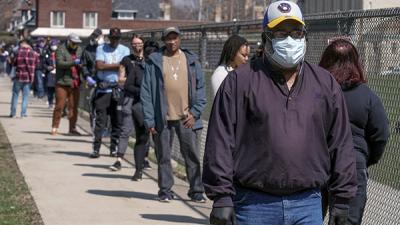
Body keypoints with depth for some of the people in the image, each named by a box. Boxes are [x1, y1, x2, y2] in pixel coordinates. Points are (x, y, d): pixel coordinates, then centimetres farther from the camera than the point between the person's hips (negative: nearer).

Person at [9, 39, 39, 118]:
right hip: (28, 78, 2)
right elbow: (37, 62, 9)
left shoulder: (19, 52, -10)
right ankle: (23, 113, 5)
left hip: (19, 76, -2)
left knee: (15, 95, 10)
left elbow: (14, 63, -4)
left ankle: (13, 113, 11)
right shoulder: (34, 53, 0)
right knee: (25, 96, 9)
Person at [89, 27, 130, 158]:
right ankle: (96, 148, -2)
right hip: (103, 89, -1)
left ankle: (114, 148, 13)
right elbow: (99, 66, -7)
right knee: (100, 119, -4)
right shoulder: (101, 48, 8)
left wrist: (106, 66, -7)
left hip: (118, 89, 1)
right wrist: (117, 65, -4)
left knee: (117, 120, 4)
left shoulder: (124, 50, 10)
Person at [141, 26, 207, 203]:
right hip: (162, 117, -1)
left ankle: (196, 190, 10)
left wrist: (195, 112, -3)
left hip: (185, 117, 1)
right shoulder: (154, 61, 2)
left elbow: (200, 88, 8)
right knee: (163, 156, 6)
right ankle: (165, 190, 18)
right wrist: (149, 119, -6)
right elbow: (146, 91, 0)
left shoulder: (191, 60, 7)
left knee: (192, 154, 1)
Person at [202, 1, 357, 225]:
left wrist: (342, 198, 10)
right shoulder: (240, 81, 0)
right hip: (254, 205, -2)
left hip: (308, 206, 3)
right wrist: (221, 197, -9)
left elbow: (341, 144, 12)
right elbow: (221, 141, -4)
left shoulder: (325, 83, 11)